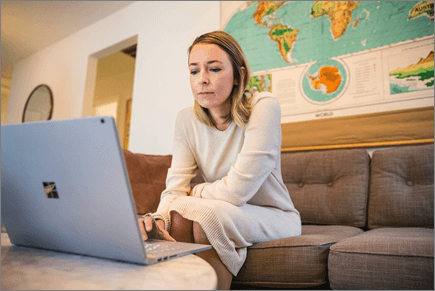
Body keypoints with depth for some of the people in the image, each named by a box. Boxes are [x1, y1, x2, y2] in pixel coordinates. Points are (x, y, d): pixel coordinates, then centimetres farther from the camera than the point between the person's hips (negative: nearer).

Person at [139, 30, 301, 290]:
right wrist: (159, 217, -32)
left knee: (206, 213, -29)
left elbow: (238, 190, -26)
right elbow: (176, 187, -12)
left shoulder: (264, 106, -21)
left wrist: (197, 193, -9)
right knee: (178, 211, -24)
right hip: (223, 215, 4)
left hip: (274, 217, -3)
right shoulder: (187, 119, -5)